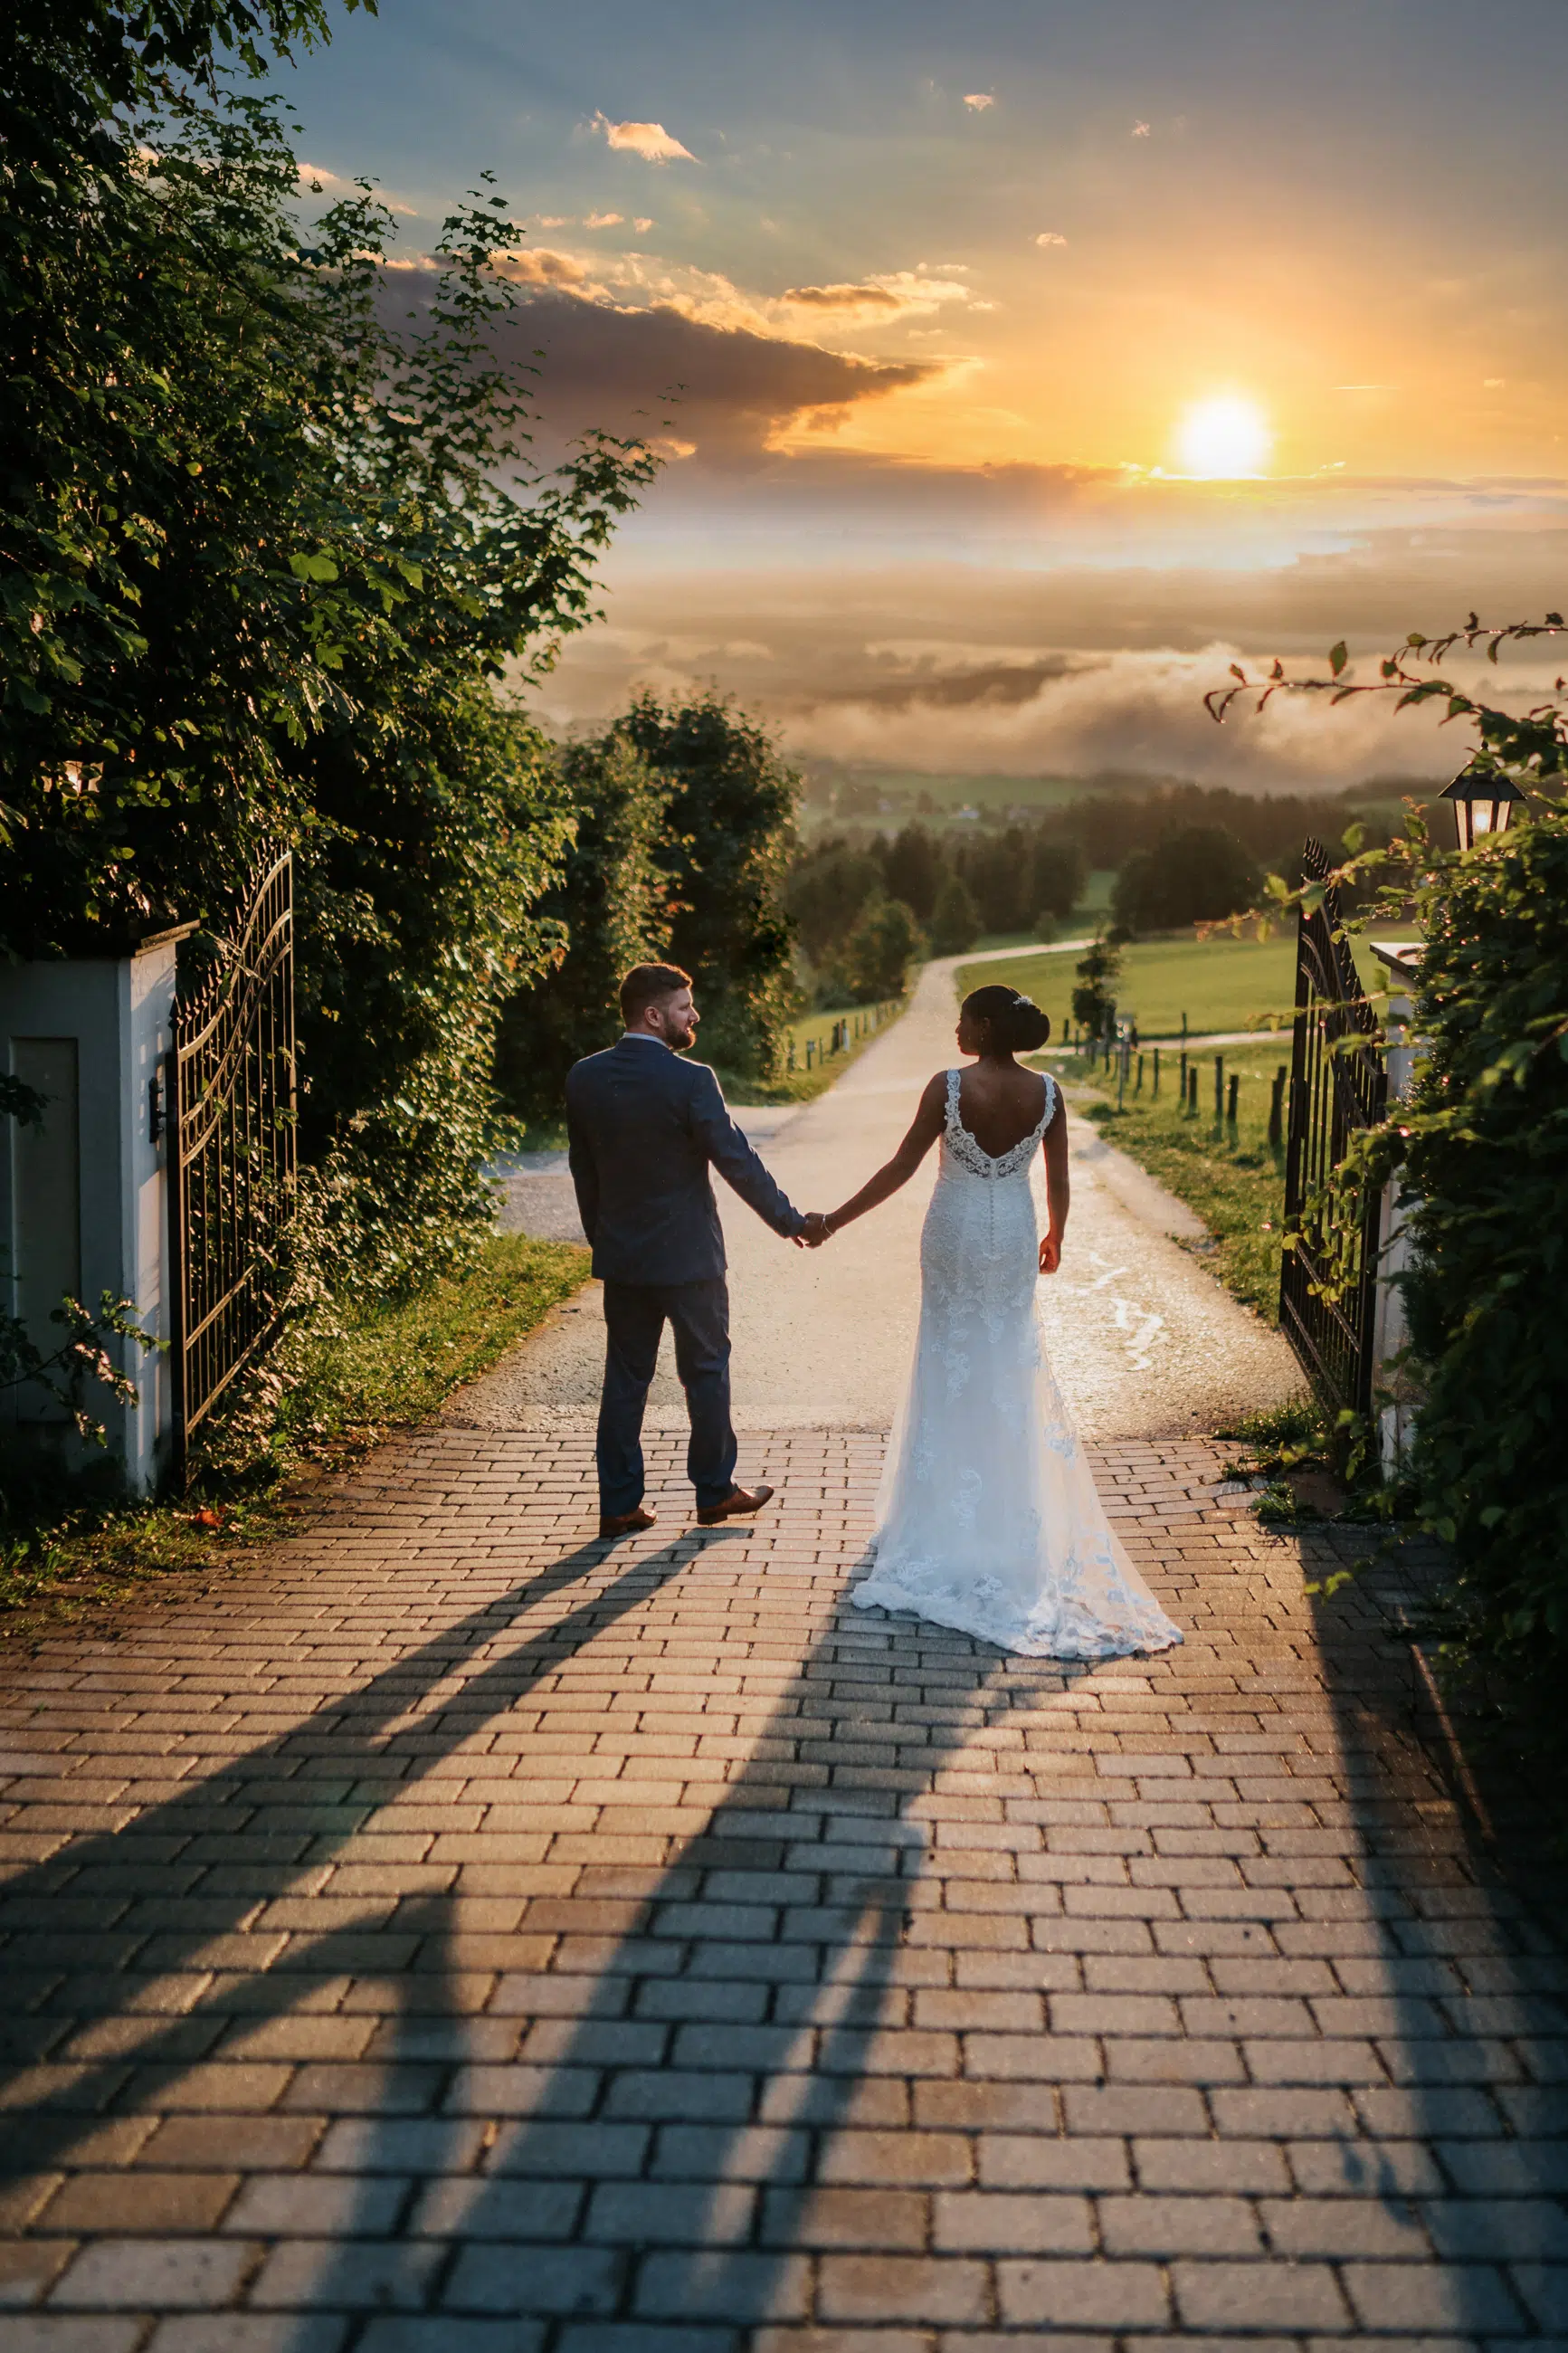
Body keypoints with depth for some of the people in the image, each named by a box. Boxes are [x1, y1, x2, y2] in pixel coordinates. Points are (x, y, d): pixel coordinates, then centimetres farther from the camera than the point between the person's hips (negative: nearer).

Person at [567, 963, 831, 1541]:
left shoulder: (583, 1079, -1)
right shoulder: (690, 1081, -18)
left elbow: (582, 1169, 8)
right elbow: (738, 1162, -15)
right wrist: (793, 1222, -4)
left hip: (621, 1255, 5)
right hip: (688, 1255, -5)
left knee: (625, 1378, 10)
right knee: (705, 1371, 11)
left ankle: (619, 1503, 13)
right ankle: (714, 1490, 23)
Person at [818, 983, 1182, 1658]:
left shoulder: (949, 1086, -16)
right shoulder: (1046, 1093, -6)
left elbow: (902, 1166, -14)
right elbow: (1058, 1183, 0)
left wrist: (837, 1219, -6)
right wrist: (1055, 1237, 19)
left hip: (954, 1235, -2)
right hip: (1014, 1237, 3)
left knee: (952, 1360, 11)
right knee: (1012, 1363, 14)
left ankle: (949, 1507, 20)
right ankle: (1013, 1512, 20)